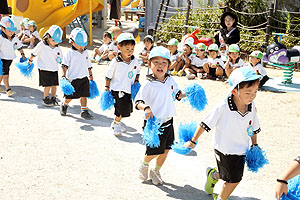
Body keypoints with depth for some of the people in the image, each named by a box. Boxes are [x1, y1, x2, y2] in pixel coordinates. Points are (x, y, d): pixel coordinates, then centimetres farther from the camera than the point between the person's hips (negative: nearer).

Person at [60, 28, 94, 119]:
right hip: (72, 79, -4)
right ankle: (64, 105, 34)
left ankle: (84, 111, 10)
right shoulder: (69, 53, -7)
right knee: (70, 96, 6)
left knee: (84, 95, 1)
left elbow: (88, 65, 19)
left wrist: (90, 75, 22)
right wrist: (64, 76, -20)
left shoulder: (85, 52, 10)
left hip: (84, 78, 4)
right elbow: (65, 65, -11)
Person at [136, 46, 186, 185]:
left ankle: (156, 171, 34)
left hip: (168, 121, 6)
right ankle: (144, 164, 33)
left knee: (166, 149, 11)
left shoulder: (170, 81, 4)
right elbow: (138, 101, -18)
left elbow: (176, 95, 20)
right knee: (154, 151, 0)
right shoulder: (148, 84, -15)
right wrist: (146, 108, -36)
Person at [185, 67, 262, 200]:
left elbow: (254, 128, 9)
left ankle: (213, 175, 46)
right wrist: (193, 141, -7)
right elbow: (205, 125, -15)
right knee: (233, 180, 4)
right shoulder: (223, 108, -25)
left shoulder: (251, 107, -9)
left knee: (235, 179, 17)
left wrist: (254, 145, 15)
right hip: (223, 150, -5)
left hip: (241, 151, 5)